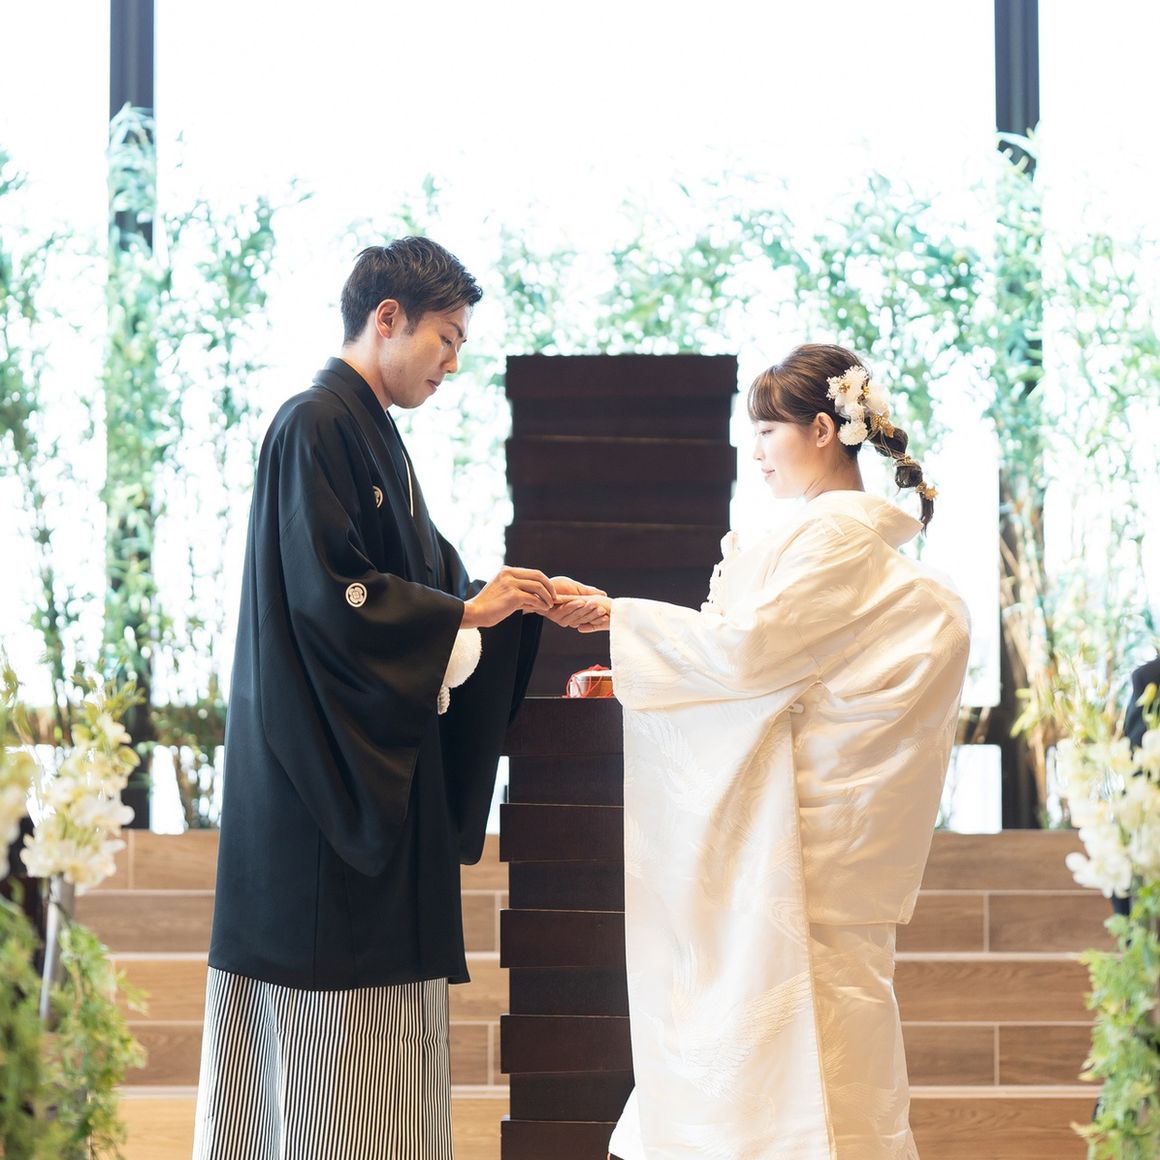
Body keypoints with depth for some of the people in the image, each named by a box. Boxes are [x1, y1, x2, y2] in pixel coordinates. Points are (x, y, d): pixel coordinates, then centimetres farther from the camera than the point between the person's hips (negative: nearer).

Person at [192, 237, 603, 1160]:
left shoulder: (373, 434, 18)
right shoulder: (316, 426, -12)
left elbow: (421, 581, 21)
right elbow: (329, 594, -20)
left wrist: (527, 605, 8)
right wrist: (470, 609, -11)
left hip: (381, 770, 10)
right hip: (325, 773, -10)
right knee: (331, 1039, -7)